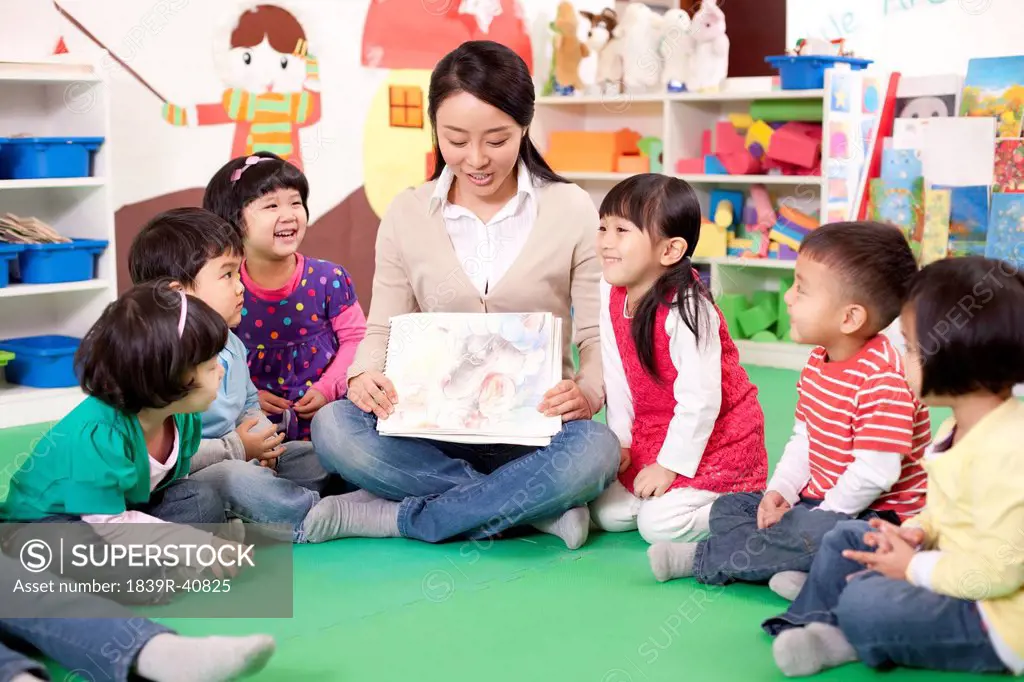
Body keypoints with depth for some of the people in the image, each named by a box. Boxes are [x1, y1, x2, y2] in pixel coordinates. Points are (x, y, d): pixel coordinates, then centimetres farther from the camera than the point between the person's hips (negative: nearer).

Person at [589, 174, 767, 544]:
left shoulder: (687, 311, -29)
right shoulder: (611, 294, -6)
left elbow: (699, 401, -26)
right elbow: (616, 374, 2)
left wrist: (669, 466, -20)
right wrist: (620, 439, 2)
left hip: (712, 438, -7)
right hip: (650, 432, 7)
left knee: (660, 525, -16)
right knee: (607, 512, 0)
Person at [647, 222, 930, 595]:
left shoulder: (882, 379, -25)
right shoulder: (818, 360, 6)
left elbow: (875, 472, -28)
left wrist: (820, 516, -20)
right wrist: (780, 492, -4)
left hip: (877, 513, -10)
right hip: (818, 499, 10)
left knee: (811, 534, -35)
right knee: (728, 508, 6)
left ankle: (704, 559, -16)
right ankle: (799, 570, -20)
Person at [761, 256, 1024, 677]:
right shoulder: (960, 428, 3)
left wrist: (913, 568, -19)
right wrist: (916, 533, -3)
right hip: (957, 565, 11)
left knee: (864, 602, -25)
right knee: (846, 537, 14)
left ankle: (846, 638, 5)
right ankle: (813, 627, 10)